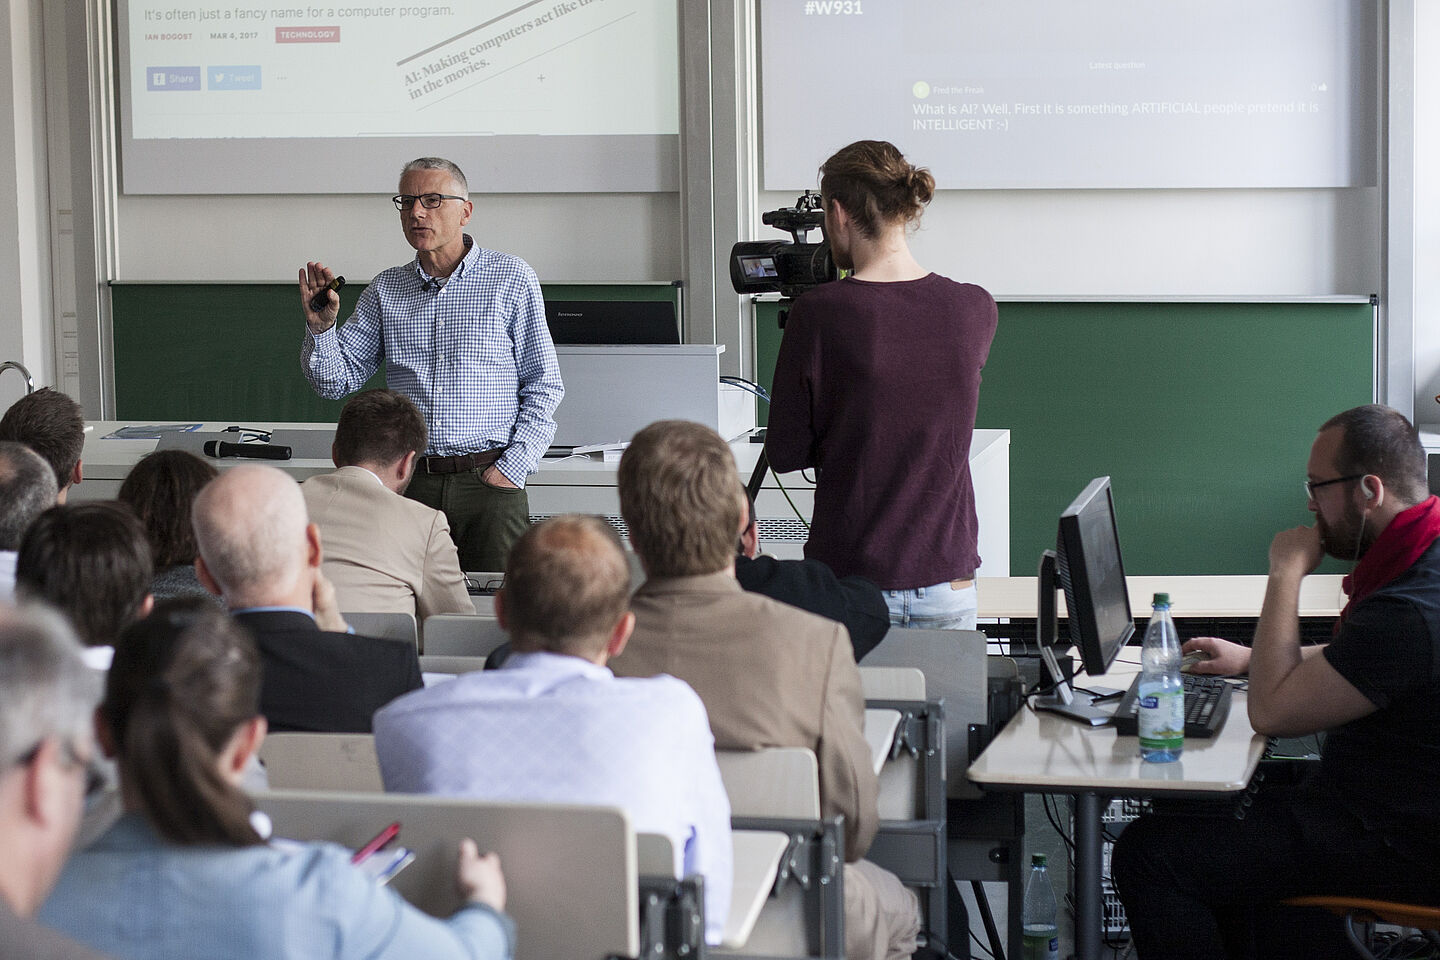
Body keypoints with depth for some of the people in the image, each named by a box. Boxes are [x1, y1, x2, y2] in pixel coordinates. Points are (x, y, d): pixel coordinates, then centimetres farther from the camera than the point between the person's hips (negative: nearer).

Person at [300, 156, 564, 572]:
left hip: (488, 480, -2)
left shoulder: (511, 278, 2)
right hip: (408, 483, 2)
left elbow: (543, 385, 2)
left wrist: (512, 468, -7)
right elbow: (335, 382, 11)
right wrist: (320, 326, -8)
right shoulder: (386, 289, 10)